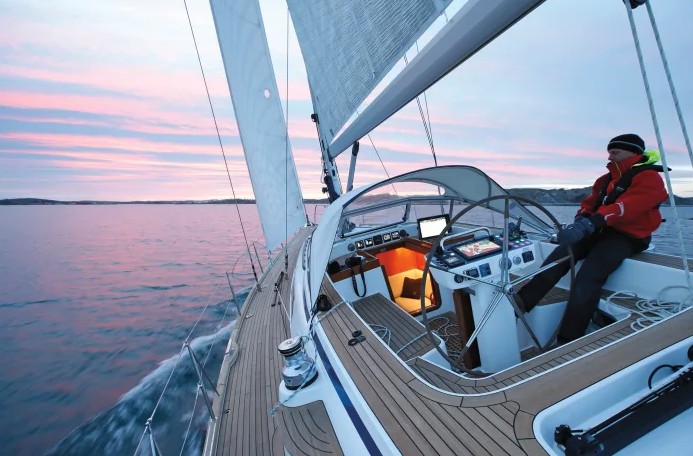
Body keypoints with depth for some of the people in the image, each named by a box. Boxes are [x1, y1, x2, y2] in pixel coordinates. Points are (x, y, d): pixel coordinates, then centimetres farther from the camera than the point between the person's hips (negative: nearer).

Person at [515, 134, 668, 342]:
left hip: (626, 237, -7)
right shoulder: (606, 179, 17)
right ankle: (523, 301, -28)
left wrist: (588, 224, -39)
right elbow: (590, 203, 13)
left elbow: (624, 208, -25)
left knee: (588, 276, -27)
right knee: (562, 253, -19)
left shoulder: (649, 178, -8)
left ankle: (567, 342, -25)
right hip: (601, 231, 7)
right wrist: (581, 219, -11)